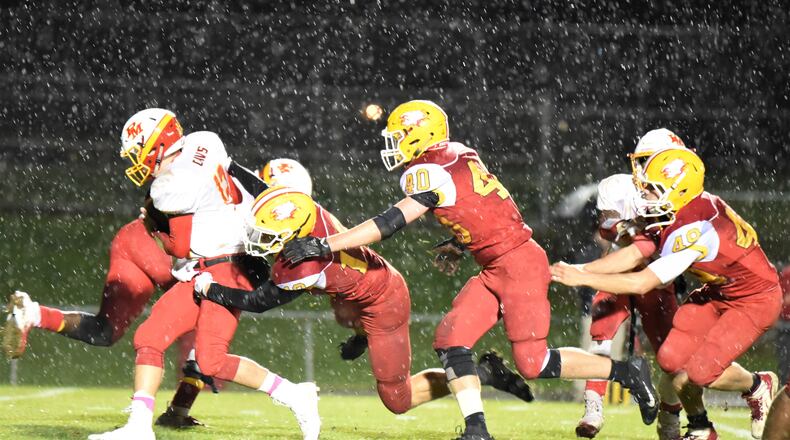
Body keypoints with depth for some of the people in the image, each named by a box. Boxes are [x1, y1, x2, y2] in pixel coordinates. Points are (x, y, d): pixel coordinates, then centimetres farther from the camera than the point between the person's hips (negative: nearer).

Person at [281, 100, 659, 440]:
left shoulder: (433, 173, -18)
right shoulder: (458, 156, 8)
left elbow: (389, 223, -23)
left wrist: (324, 245, -23)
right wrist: (461, 243, 24)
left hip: (518, 264, -9)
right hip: (495, 269, 9)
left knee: (533, 364, -7)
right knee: (450, 341, -2)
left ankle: (626, 372, 8)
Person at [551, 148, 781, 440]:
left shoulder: (695, 229, -35)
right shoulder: (672, 214, -8)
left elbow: (642, 284, -32)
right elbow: (635, 254, -3)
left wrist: (582, 279, -28)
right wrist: (580, 269, -13)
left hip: (755, 300, -9)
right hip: (719, 292, 9)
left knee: (702, 372, -15)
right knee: (672, 359, -1)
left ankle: (758, 387, 16)